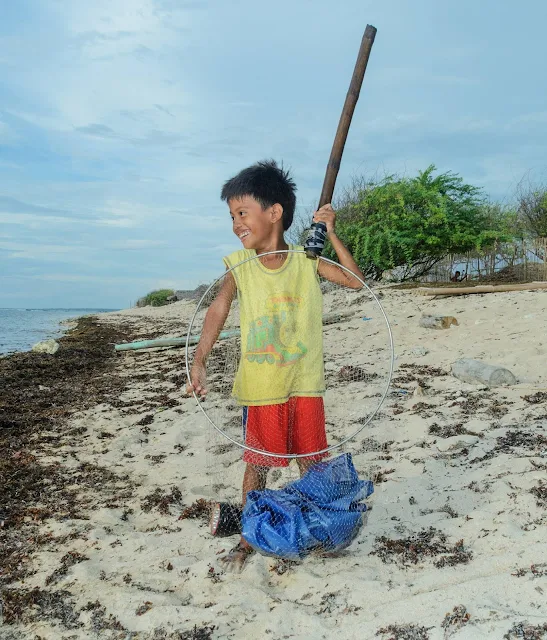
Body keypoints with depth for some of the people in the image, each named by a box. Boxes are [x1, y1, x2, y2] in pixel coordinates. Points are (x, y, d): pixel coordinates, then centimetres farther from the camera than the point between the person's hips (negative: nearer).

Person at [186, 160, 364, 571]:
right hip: (260, 386, 0)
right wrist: (200, 362, -13)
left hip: (305, 383, 0)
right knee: (256, 464, 10)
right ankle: (248, 540, 29)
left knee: (312, 463, 12)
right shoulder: (240, 264, -5)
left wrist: (331, 233, -15)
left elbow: (356, 281, -7)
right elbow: (219, 310, -3)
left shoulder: (307, 262, -5)